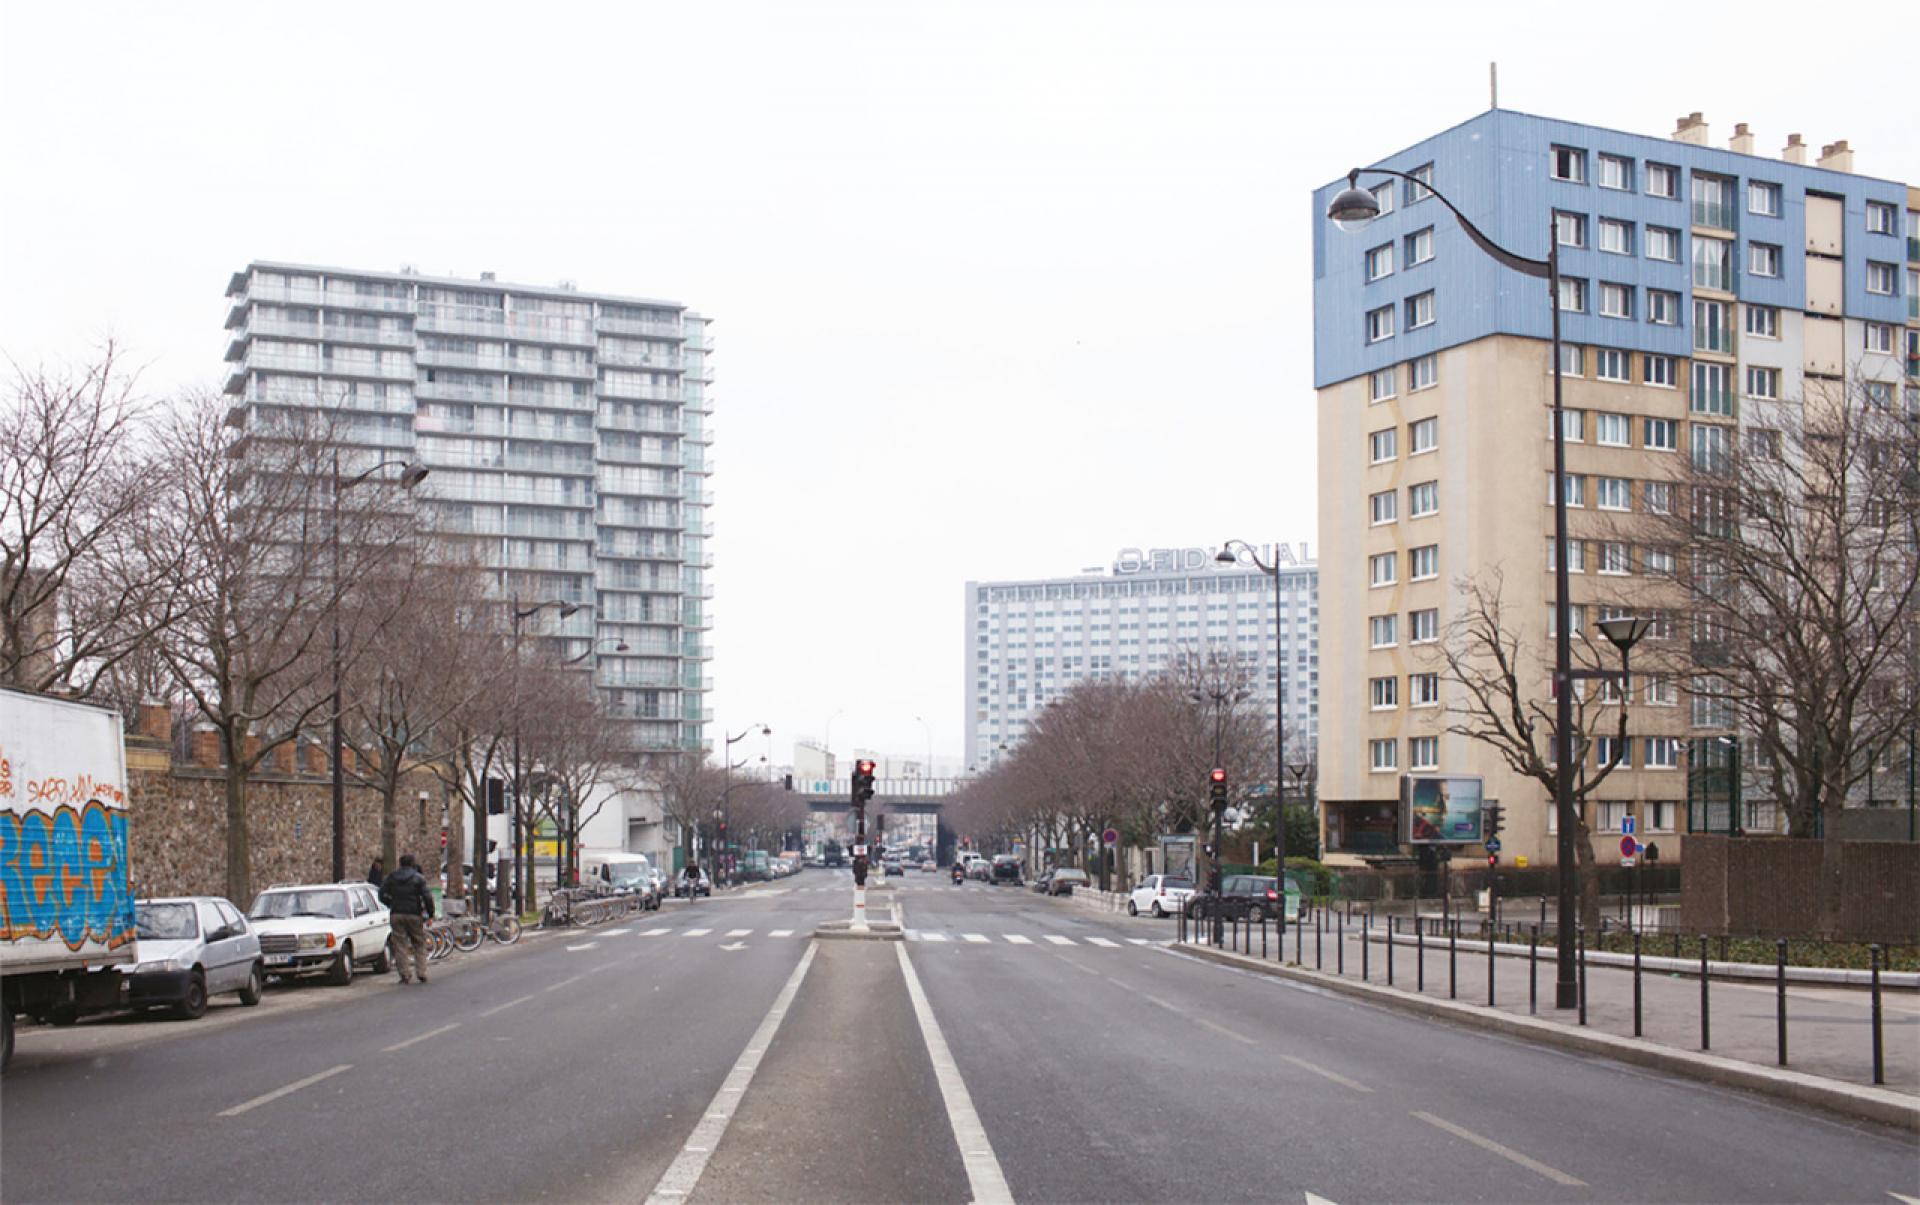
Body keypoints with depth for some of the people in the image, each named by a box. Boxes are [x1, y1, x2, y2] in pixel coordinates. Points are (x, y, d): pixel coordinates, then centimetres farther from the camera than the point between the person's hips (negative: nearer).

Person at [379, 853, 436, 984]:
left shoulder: (392, 877, 6)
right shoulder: (418, 878, -3)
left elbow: (382, 894, 4)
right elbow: (427, 897, -10)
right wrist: (430, 913, -1)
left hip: (397, 915, 2)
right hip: (414, 914, -2)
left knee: (400, 945, 4)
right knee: (419, 944, 9)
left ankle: (404, 974, 0)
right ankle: (421, 973, 4)